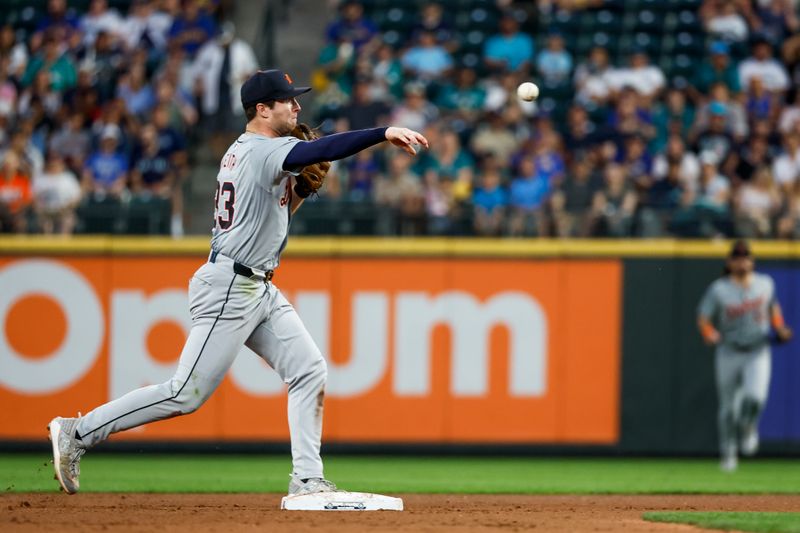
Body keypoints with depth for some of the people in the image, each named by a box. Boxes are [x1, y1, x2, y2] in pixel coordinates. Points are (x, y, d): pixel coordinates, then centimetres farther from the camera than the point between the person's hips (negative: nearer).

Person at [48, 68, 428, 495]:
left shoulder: (244, 152, 14)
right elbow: (321, 150, -32)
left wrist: (302, 183, 6)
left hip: (259, 291, 10)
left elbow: (277, 211, 23)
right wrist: (383, 134, -39)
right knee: (187, 394, -8)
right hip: (229, 289, -10)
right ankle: (78, 433, 0)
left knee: (310, 371, 2)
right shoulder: (261, 151, -16)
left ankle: (306, 479, 0)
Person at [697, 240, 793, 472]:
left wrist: (779, 329, 4)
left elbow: (773, 307, 20)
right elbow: (703, 319, -4)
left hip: (758, 352, 1)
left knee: (754, 397, -22)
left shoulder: (765, 284, 2)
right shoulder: (718, 290, -7)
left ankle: (748, 429, 12)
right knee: (727, 407, 4)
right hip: (729, 354, -1)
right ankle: (728, 453, 24)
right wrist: (711, 334, -24)